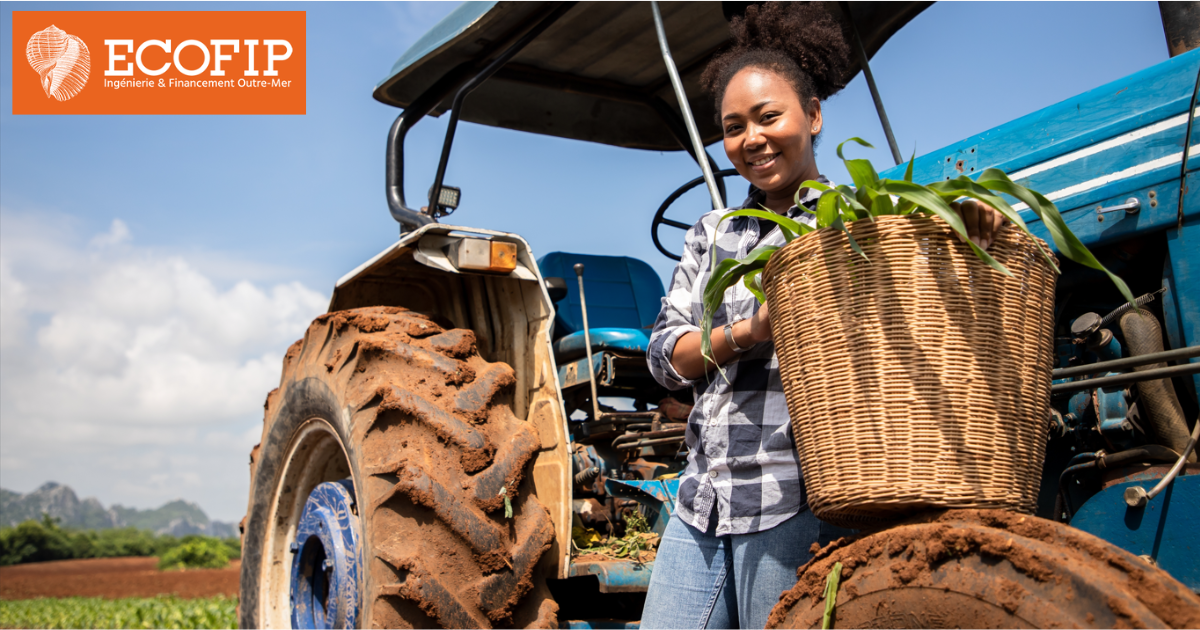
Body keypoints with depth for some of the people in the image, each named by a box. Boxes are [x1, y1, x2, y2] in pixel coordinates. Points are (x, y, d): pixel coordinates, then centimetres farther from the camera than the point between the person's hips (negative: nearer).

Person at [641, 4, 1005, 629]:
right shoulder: (713, 233, 16)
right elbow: (663, 354, 8)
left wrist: (967, 220, -24)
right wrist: (746, 333, -11)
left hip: (799, 504, -4)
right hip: (702, 501, 5)